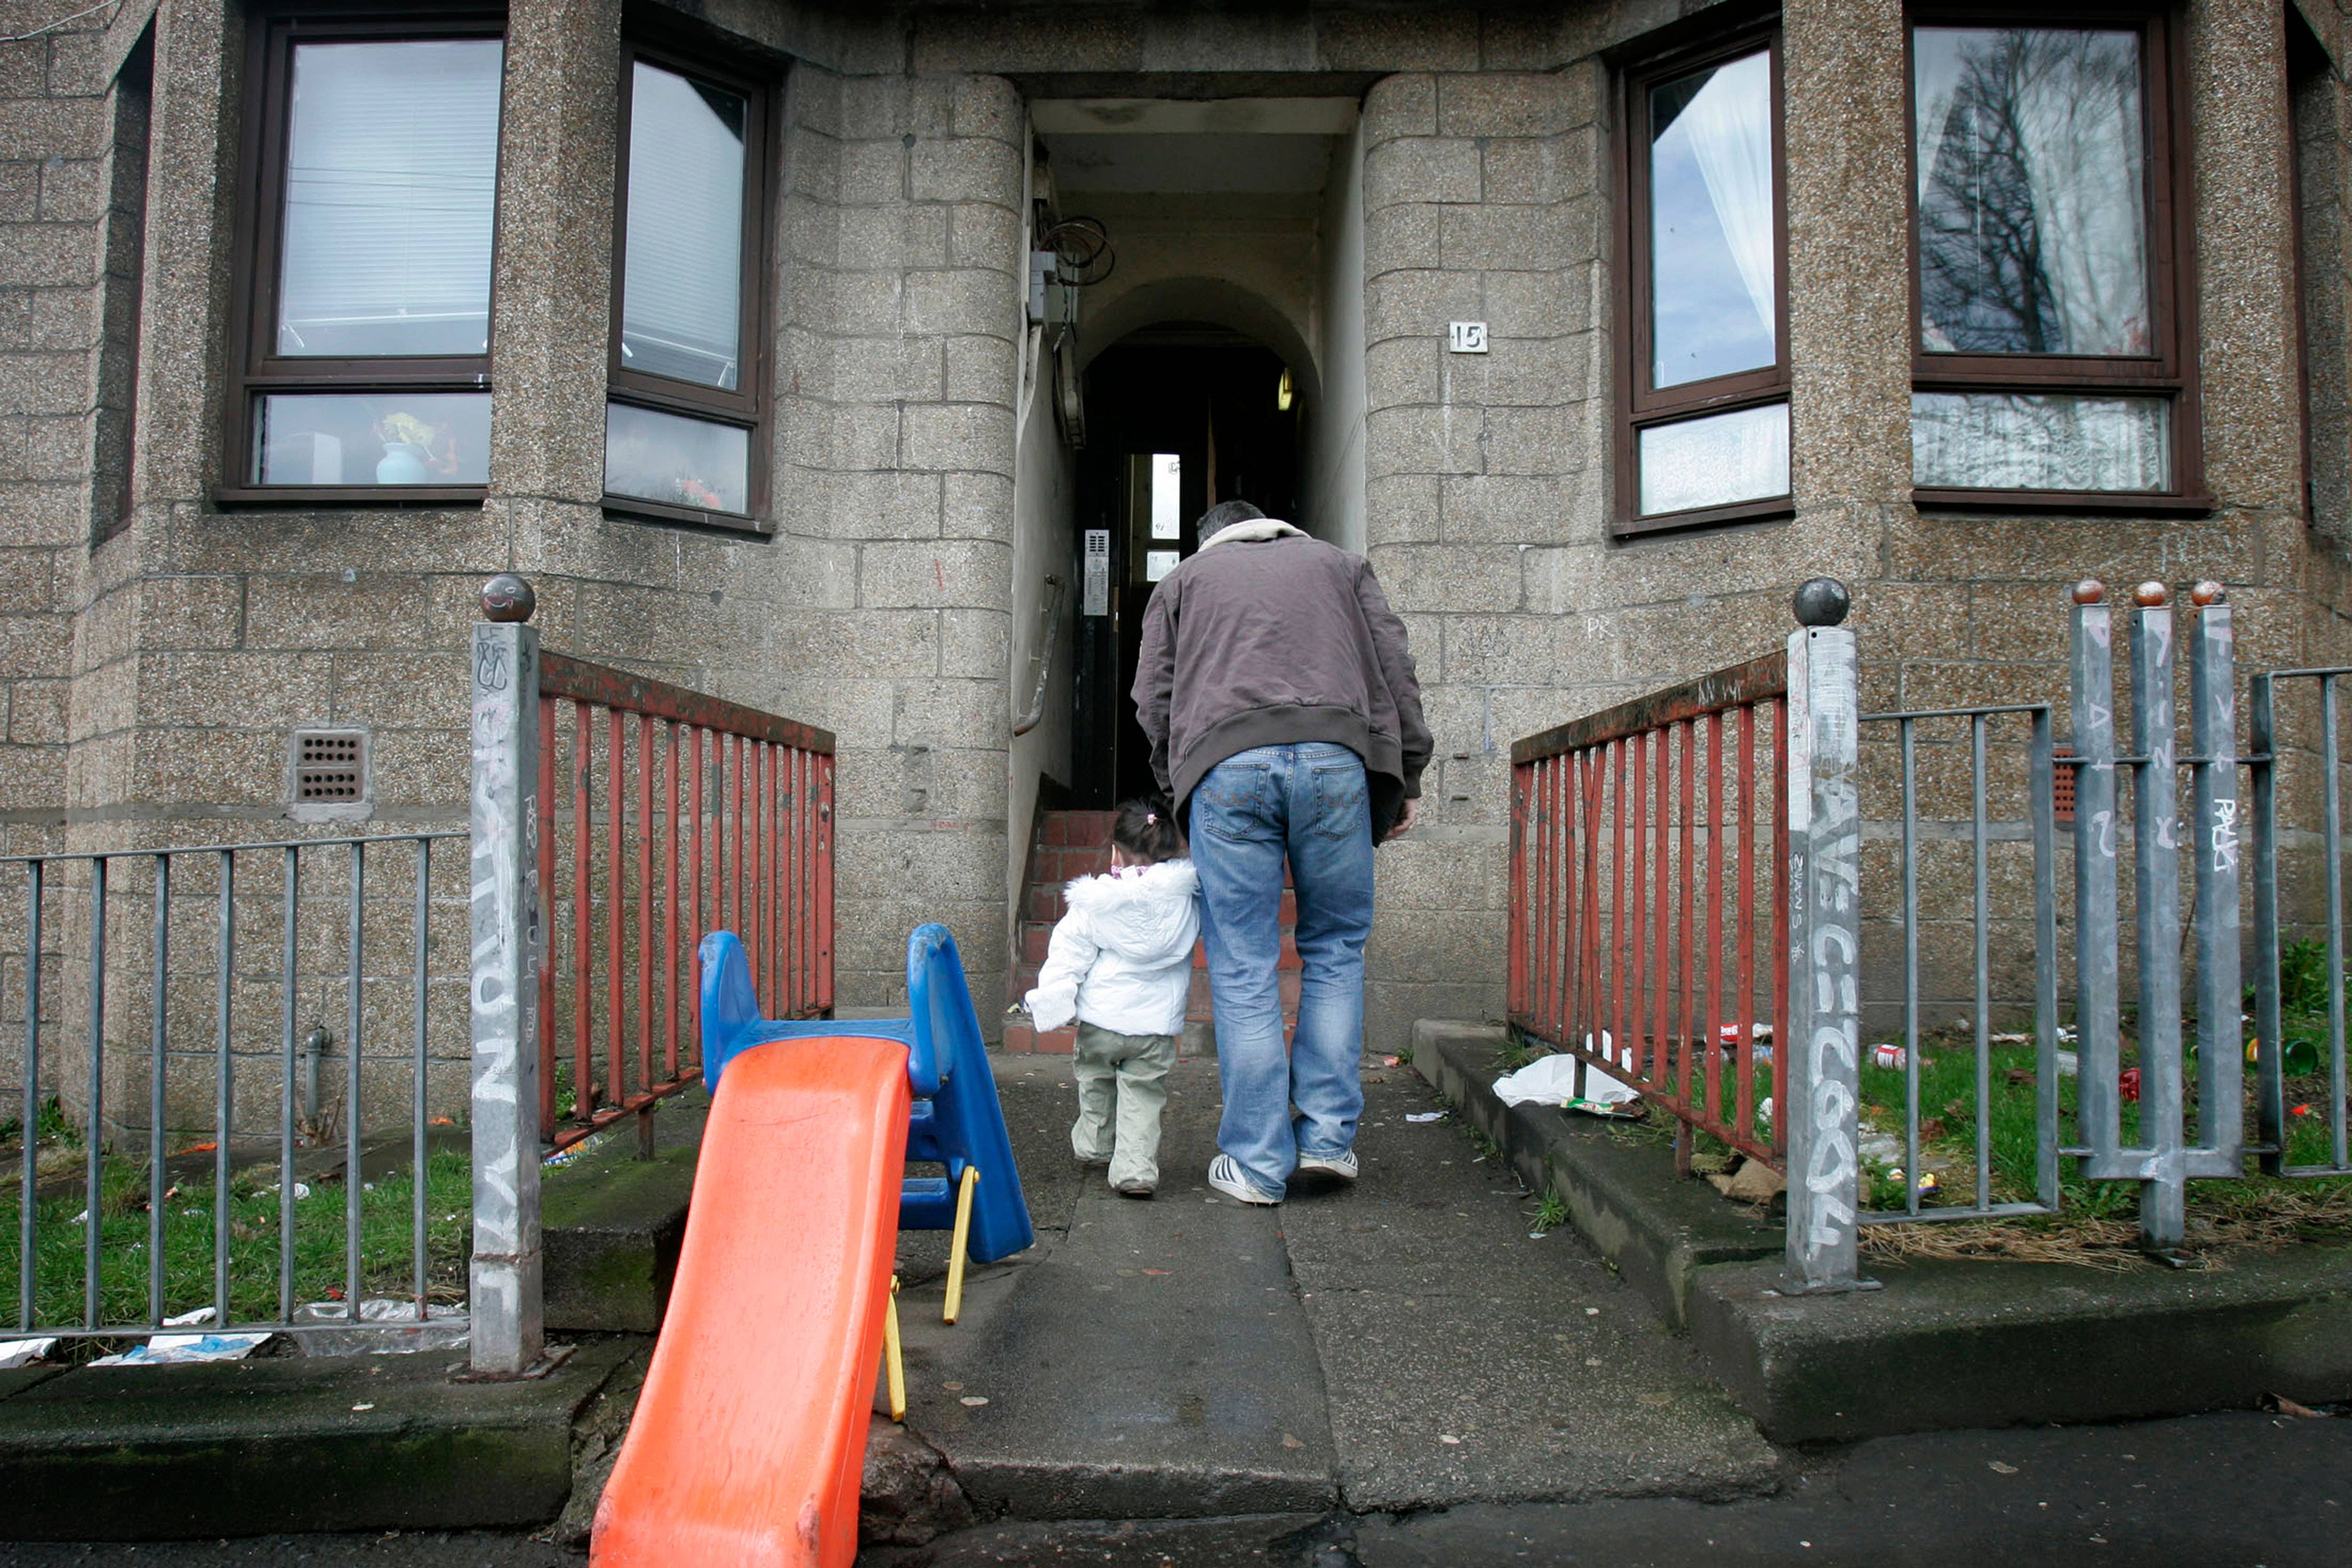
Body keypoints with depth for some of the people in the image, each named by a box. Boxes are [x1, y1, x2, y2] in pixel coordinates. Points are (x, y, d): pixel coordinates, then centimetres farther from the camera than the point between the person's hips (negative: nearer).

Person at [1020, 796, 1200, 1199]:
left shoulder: (1093, 902, -5)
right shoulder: (1189, 899, -3)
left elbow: (1069, 953, -5)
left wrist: (1052, 999, -2)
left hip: (1100, 1018, 0)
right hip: (1158, 1024, 0)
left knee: (1095, 1083, 23)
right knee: (1144, 1097, 6)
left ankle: (1093, 1144, 40)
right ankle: (1136, 1169, -4)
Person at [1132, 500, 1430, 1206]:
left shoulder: (1184, 578, 27)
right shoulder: (1341, 563, 29)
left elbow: (1153, 701, 16)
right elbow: (1396, 671, 18)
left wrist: (1175, 789, 21)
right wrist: (1407, 778, 17)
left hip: (1226, 765, -1)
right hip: (1336, 760, 1)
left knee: (1243, 969, 3)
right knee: (1336, 949, 14)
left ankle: (1257, 1162, 7)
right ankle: (1328, 1136, 11)